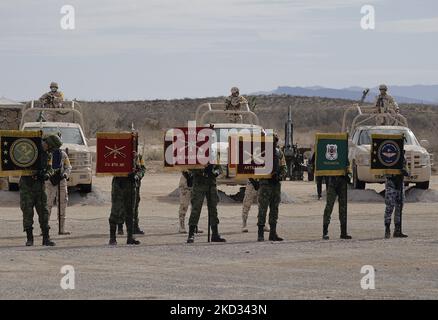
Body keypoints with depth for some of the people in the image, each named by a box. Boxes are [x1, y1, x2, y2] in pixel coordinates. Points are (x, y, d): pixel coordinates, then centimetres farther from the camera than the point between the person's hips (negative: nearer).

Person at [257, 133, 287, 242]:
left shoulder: (279, 153, 12)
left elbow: (284, 167, 16)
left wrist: (280, 176, -5)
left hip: (276, 184, 6)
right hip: (265, 183, -6)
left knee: (274, 209, 9)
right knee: (263, 209, -5)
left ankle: (273, 233, 15)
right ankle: (260, 234, -3)